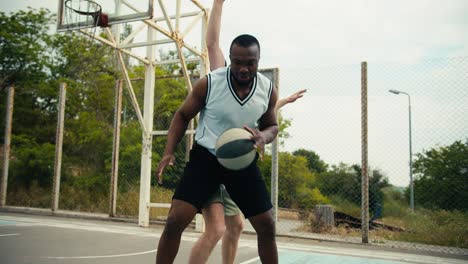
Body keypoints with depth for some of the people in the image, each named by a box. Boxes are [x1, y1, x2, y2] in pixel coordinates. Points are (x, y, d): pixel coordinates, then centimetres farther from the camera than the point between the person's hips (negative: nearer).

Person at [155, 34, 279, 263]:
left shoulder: (268, 90, -8)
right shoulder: (208, 83, -16)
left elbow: (272, 126, 8)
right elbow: (182, 115, -2)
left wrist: (263, 136, -18)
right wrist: (169, 153, -14)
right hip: (205, 157, -2)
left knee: (267, 226, 6)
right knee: (175, 221, -12)